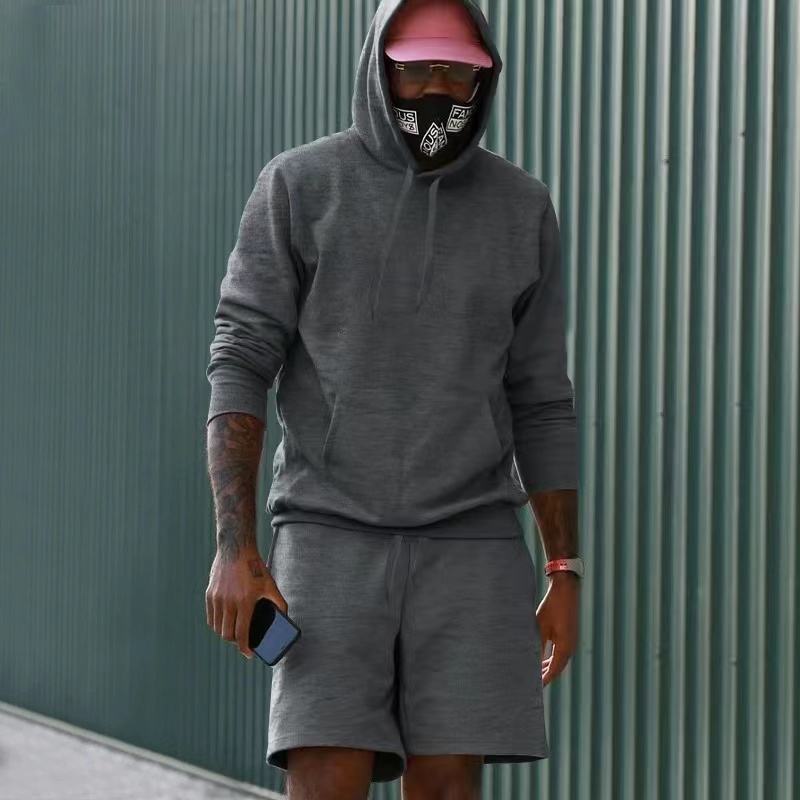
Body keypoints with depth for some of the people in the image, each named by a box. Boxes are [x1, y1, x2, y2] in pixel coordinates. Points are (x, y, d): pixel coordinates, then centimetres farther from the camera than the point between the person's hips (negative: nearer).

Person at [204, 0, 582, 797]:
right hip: (333, 539, -2)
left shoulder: (521, 208, 6)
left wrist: (565, 576, 4)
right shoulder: (298, 186, -2)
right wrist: (234, 547, -16)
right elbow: (239, 368, -5)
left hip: (467, 546, 2)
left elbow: (541, 403, 9)